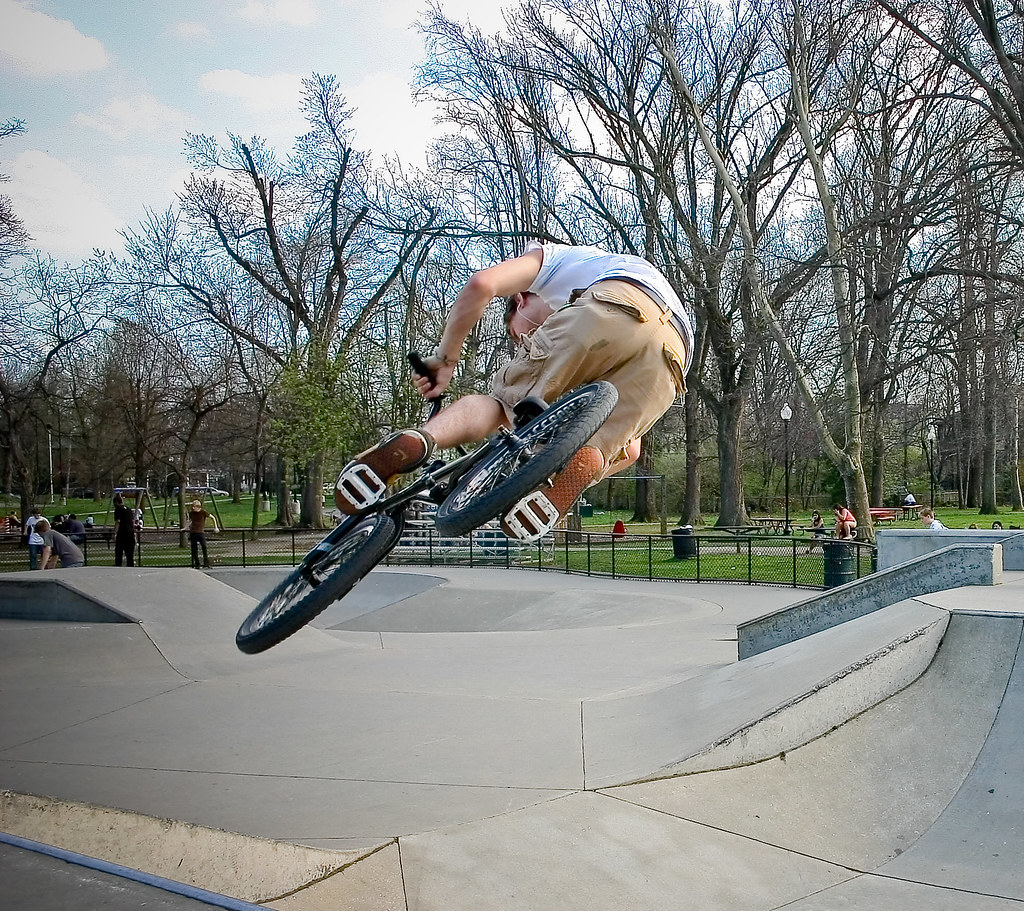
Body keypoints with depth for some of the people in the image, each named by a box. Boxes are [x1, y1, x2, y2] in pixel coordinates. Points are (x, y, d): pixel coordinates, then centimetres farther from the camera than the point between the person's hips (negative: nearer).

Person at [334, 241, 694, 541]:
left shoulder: (548, 258, 35)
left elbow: (482, 283, 10)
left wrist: (444, 357, 19)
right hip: (670, 356, 5)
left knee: (503, 400, 3)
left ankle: (416, 441, -24)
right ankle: (585, 463, -25)